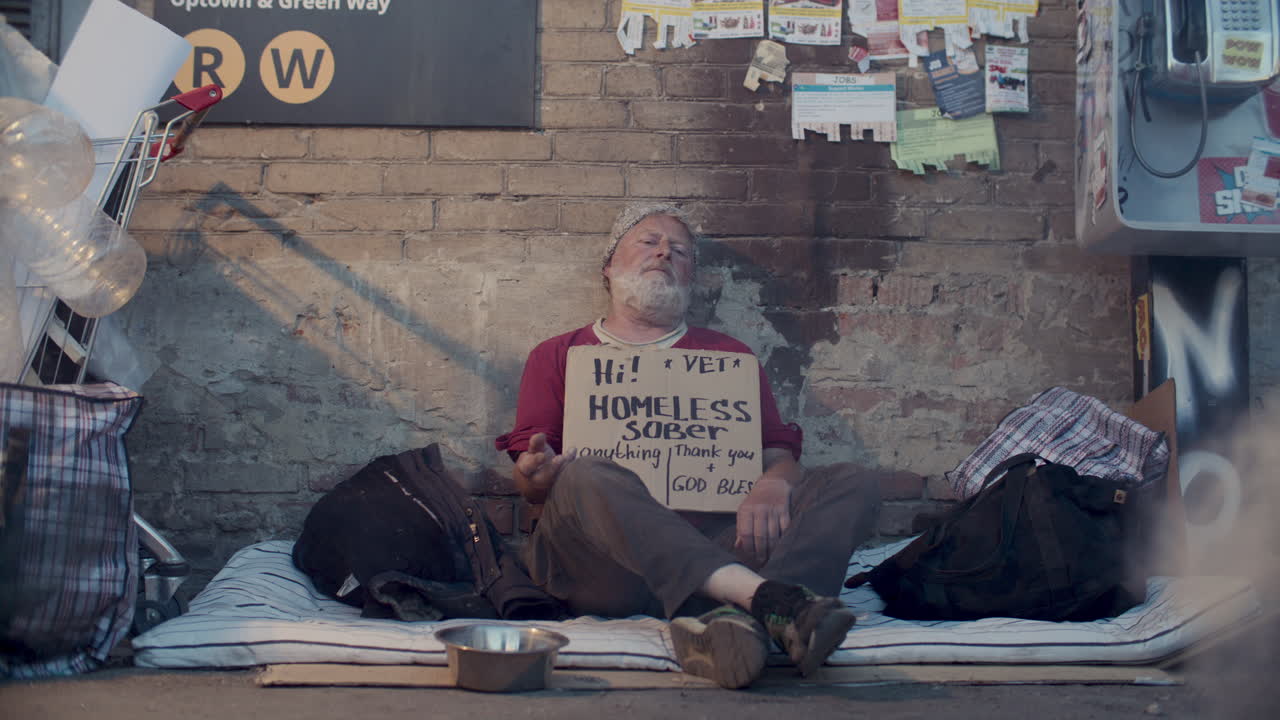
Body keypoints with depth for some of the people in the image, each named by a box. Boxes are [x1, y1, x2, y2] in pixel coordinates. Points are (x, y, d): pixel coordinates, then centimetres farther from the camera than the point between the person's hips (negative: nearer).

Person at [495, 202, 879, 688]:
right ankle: (766, 596, -53)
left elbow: (779, 450, 18)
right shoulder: (557, 357, 24)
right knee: (584, 477, -35)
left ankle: (733, 617, -52)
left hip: (715, 542, 2)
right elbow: (528, 478, 13)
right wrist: (536, 475, -14)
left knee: (852, 493, -20)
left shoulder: (730, 355, 28)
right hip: (603, 560, -2)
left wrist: (773, 485, -9)